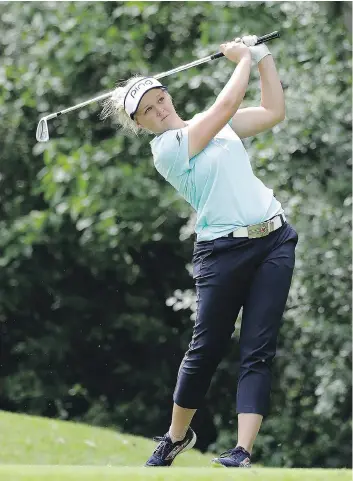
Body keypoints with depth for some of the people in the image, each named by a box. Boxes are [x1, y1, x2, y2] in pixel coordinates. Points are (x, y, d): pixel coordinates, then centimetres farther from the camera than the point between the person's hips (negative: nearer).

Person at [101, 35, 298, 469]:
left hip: (274, 241, 5)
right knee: (205, 351, 2)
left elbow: (273, 112, 16)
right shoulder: (165, 149, -8)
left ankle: (242, 452, -9)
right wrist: (244, 59, -1)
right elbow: (226, 105, -14)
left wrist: (264, 57, 7)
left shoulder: (214, 125, 14)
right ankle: (176, 436, 25)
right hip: (224, 250, -5)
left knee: (259, 351, -5)